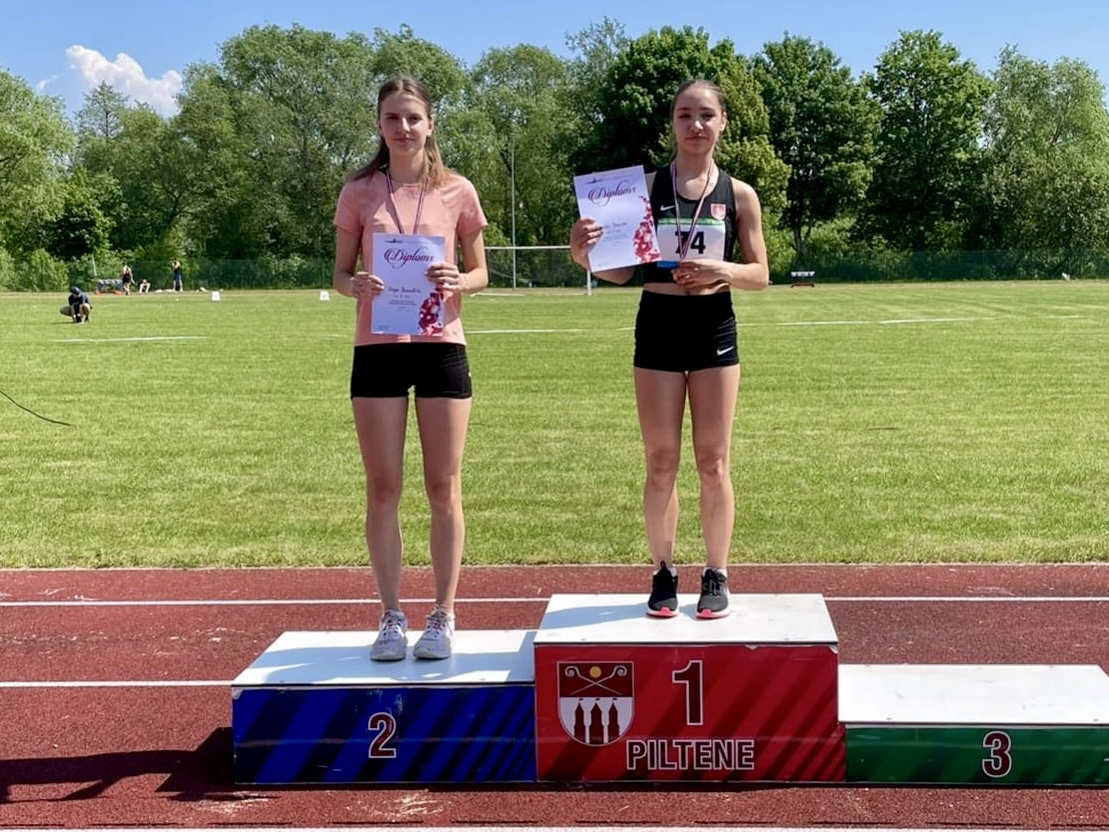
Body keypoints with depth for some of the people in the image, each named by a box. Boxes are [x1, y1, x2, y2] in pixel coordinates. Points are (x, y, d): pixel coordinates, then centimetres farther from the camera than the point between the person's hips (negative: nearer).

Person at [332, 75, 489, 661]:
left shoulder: (456, 192, 3)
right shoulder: (359, 192, 4)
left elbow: (480, 272, 9)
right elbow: (340, 272, 8)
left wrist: (458, 282, -14)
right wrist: (355, 285, -15)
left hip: (440, 347, -1)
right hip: (376, 348, 1)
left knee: (443, 488, 3)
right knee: (382, 489, 4)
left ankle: (443, 616, 13)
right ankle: (391, 617, 14)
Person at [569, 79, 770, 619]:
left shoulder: (738, 195, 2)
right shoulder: (646, 186, 1)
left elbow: (760, 274, 3)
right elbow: (622, 270, 2)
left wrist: (722, 270, -17)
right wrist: (586, 255, -19)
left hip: (714, 327, 0)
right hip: (657, 325, 0)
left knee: (713, 462, 6)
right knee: (661, 463, 5)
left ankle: (716, 577, 16)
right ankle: (663, 574, 16)